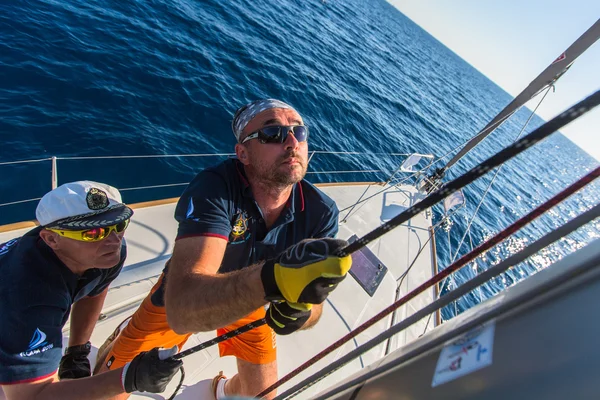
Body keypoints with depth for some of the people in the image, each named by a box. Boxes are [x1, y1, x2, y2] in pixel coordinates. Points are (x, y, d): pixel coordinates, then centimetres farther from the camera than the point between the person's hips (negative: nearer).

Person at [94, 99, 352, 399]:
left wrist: (299, 311, -45)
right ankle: (123, 339, 46)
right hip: (178, 300, -2)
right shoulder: (213, 188, -36)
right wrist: (272, 277, -63)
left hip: (250, 302, 3)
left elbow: (313, 304, -21)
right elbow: (181, 308, -46)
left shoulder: (320, 212, -25)